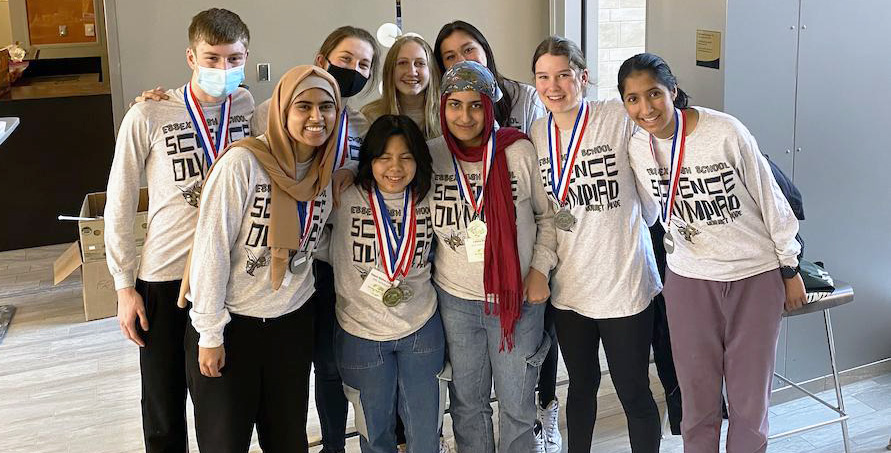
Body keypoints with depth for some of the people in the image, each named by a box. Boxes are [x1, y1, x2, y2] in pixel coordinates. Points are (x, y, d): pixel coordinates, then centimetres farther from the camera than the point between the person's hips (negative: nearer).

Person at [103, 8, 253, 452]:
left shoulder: (252, 108, -2)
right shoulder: (148, 117, -10)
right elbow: (119, 206, -3)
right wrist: (124, 285, -3)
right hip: (164, 278, -2)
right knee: (164, 410, 13)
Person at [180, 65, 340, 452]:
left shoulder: (327, 171, 0)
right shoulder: (242, 162, -18)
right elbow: (211, 249, -17)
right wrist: (210, 333, -16)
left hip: (292, 322, 5)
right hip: (230, 325, -5)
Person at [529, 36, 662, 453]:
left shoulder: (620, 118, -12)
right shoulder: (537, 134, 4)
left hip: (623, 282, -5)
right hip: (568, 285, 5)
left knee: (634, 393, 6)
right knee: (581, 385, 21)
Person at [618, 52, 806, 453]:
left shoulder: (726, 132, -17)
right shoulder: (638, 148, -5)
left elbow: (770, 200, -6)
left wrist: (790, 269, 0)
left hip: (756, 276, -2)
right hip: (688, 280, 3)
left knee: (749, 397, 7)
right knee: (697, 395, 8)